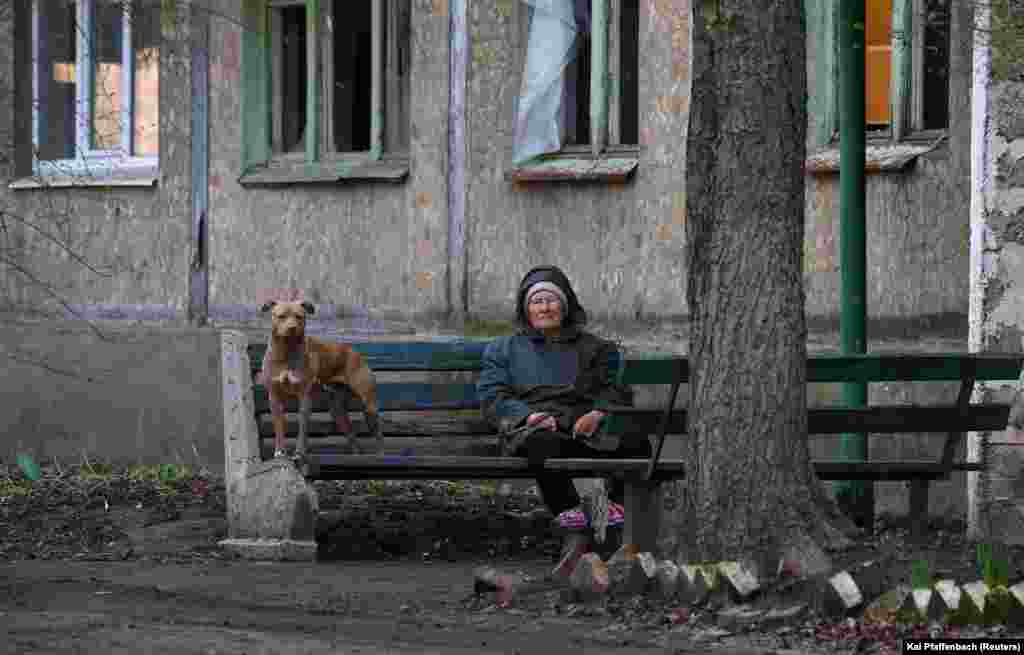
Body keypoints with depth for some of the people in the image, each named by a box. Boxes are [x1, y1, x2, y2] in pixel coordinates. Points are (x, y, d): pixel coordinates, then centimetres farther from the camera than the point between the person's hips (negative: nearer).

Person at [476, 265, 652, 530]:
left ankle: (618, 502, -13)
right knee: (544, 443, -42)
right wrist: (529, 415, -9)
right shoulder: (504, 349, 27)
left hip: (584, 429, 2)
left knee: (635, 442, -31)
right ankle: (566, 508, -27)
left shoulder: (592, 347, 29)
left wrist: (598, 414, -8)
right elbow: (492, 397, 12)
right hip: (533, 428, -2)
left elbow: (616, 390, 17)